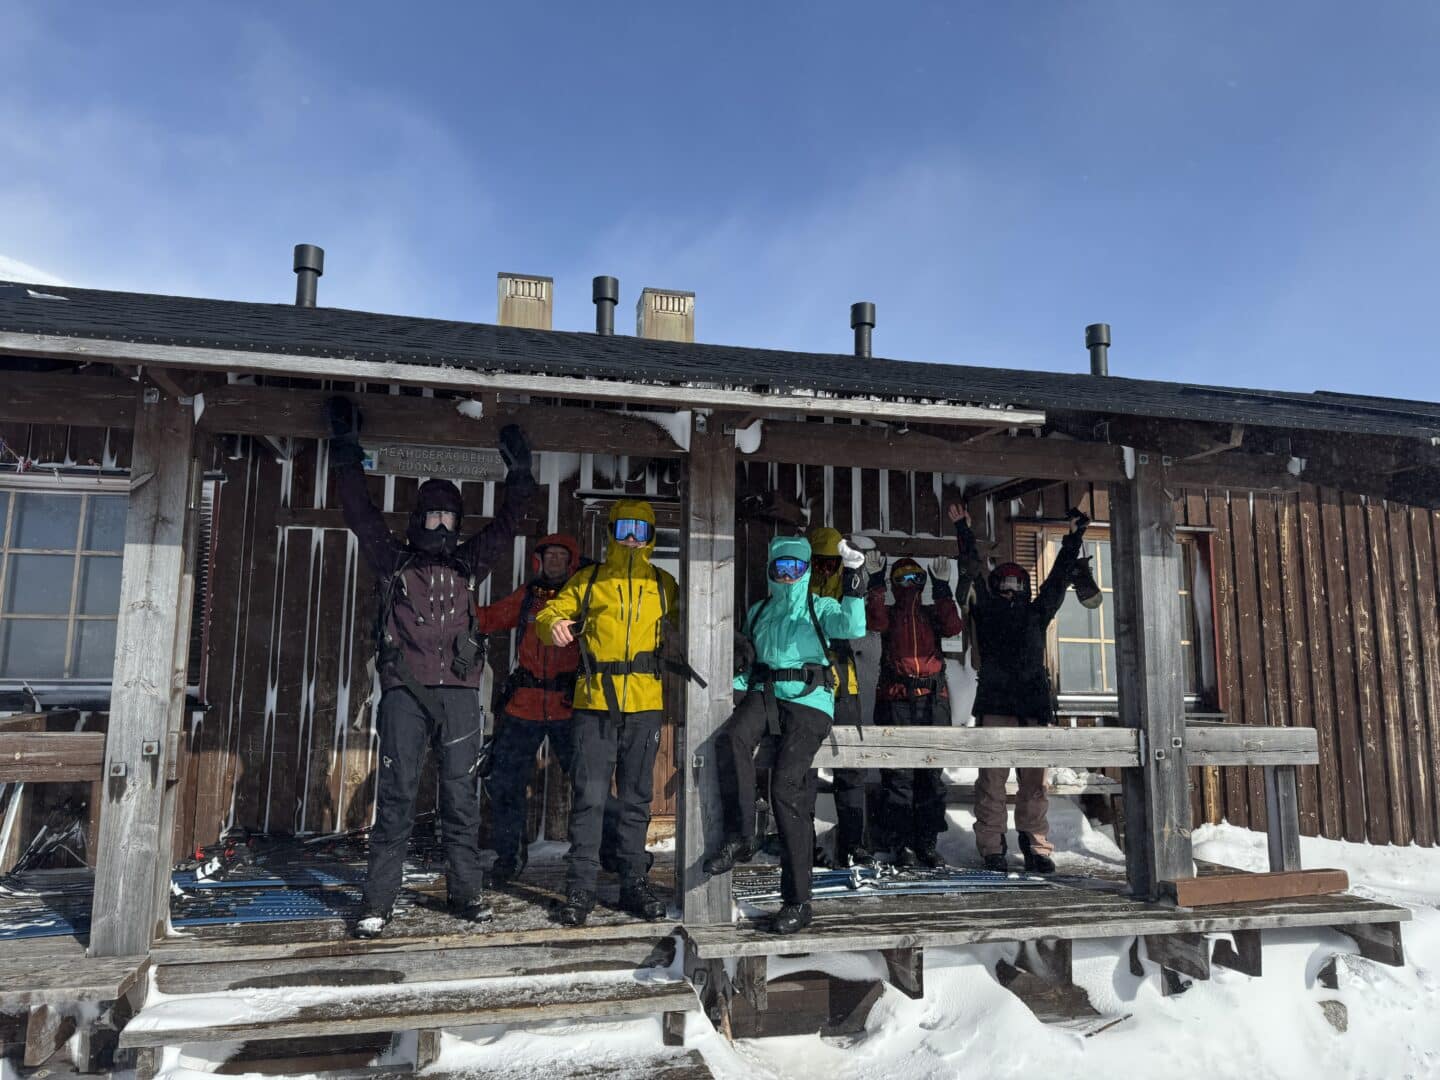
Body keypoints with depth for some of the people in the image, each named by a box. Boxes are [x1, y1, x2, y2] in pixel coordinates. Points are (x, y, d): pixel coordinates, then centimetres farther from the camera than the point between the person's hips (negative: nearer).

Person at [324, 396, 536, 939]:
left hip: (458, 692, 2)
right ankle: (377, 903, 5)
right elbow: (360, 512, 9)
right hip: (405, 690, -2)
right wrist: (347, 452, 7)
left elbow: (503, 527, 22)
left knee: (461, 795, 4)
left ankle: (466, 892, 12)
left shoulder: (468, 563, 18)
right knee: (396, 795, -2)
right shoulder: (393, 559, 12)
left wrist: (518, 475, 19)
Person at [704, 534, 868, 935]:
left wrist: (853, 581, -19)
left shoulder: (819, 608, 10)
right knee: (731, 738, -31)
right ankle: (740, 838, -22)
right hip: (765, 694, 4)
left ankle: (797, 901, -9)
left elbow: (853, 627, -11)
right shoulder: (758, 612, 22)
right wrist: (733, 682, 8)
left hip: (809, 700, -3)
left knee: (786, 786, -17)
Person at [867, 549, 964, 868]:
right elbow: (876, 621, -11)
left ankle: (928, 843, 13)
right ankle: (901, 844, 2)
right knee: (898, 773, -4)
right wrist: (876, 583, -12)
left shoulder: (932, 613, 17)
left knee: (931, 773, 5)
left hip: (933, 699, 2)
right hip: (895, 699, -2)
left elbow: (953, 627, -3)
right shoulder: (889, 614, 12)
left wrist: (942, 589, -5)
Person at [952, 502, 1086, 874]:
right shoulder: (986, 612, 13)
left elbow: (1059, 579, 26)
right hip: (995, 705, -3)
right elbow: (973, 572, 15)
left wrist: (1073, 539, 28)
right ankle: (992, 848, 0)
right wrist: (963, 530, 17)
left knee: (1035, 780, 1)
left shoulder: (1036, 614, 21)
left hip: (1035, 704, 3)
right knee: (992, 777, -5)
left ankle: (1036, 847, 6)